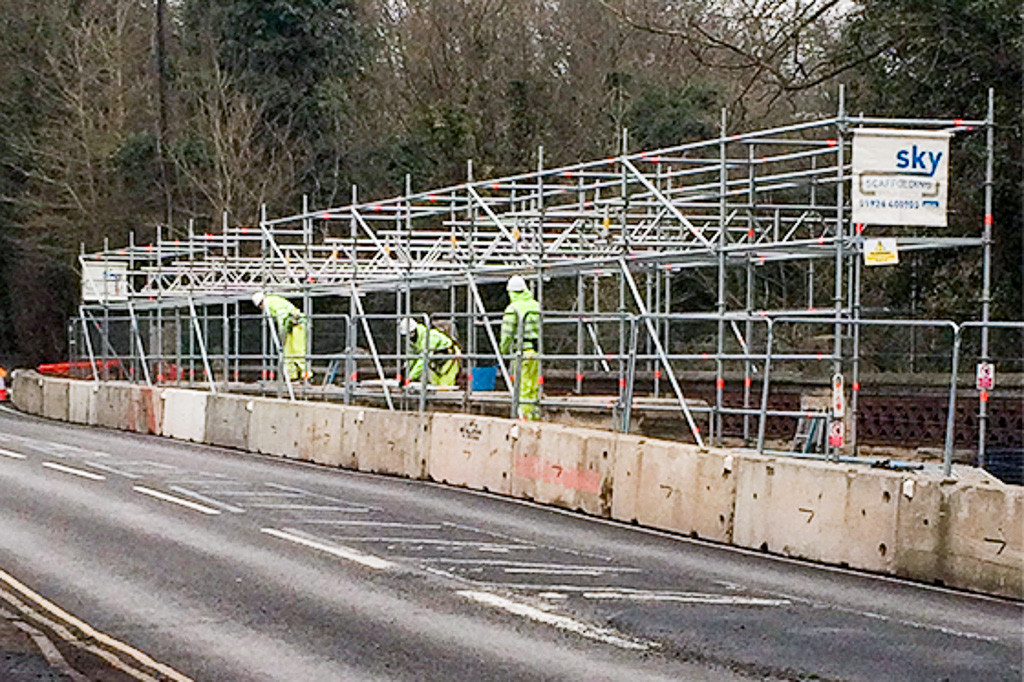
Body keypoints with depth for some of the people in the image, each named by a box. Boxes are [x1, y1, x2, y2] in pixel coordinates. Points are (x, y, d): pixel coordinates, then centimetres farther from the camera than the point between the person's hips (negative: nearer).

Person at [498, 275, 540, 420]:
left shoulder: (513, 308, -7)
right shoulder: (536, 306, 12)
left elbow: (507, 332, -6)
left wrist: (504, 349, 6)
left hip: (522, 350, -6)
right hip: (536, 351, 6)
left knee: (523, 383, -4)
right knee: (535, 383, 13)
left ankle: (525, 412, -6)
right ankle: (535, 412, 16)